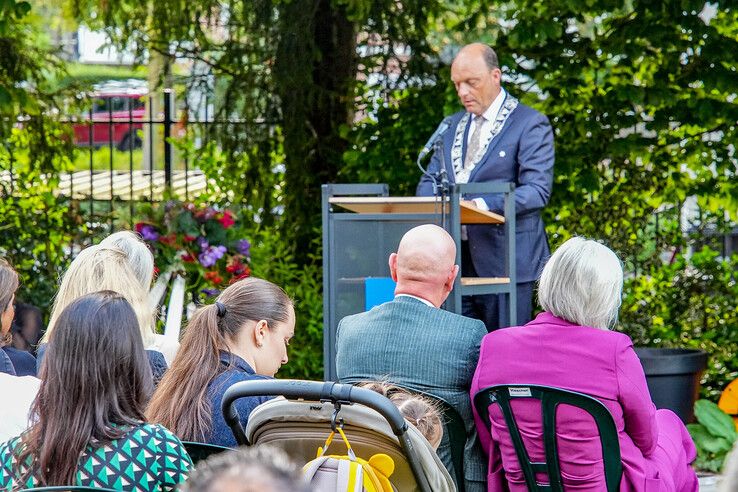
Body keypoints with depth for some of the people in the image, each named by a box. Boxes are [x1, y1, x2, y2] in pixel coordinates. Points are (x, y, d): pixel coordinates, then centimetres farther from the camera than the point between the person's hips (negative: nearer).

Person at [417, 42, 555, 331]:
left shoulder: (530, 124, -4)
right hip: (455, 261, 6)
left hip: (505, 261, -6)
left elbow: (538, 190, -12)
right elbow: (429, 181, 19)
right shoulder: (452, 126, 18)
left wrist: (482, 205, -26)